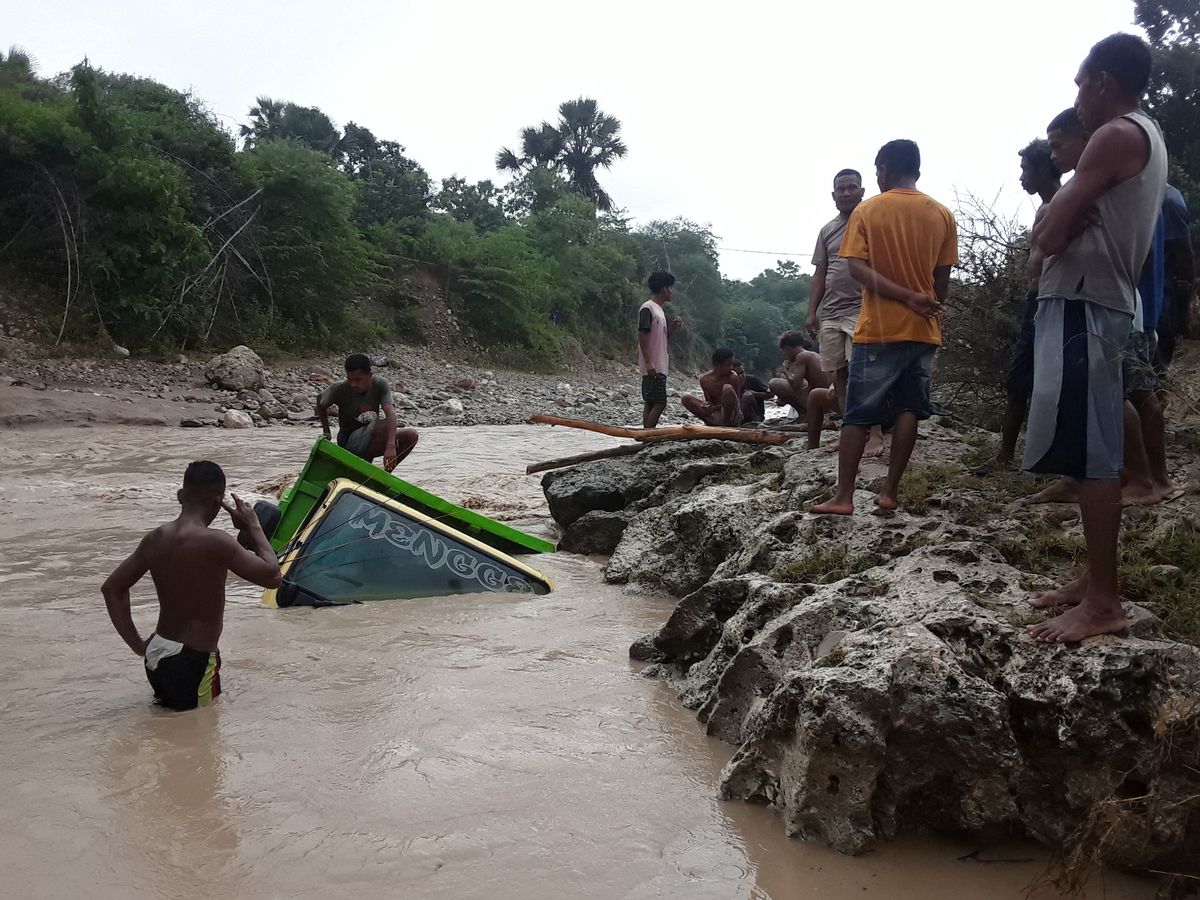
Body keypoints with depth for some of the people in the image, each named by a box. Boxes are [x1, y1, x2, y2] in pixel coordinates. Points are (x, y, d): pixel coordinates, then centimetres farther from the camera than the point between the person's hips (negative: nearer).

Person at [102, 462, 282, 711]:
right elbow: (272, 576, -15)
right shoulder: (215, 543, -20)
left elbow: (112, 587, 13)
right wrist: (253, 527, -4)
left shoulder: (155, 539, 2)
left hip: (155, 657, 8)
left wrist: (138, 645, 12)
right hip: (191, 664, -8)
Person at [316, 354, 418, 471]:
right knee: (384, 425, -32)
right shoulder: (339, 390, -16)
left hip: (373, 440, 4)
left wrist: (391, 446, -40)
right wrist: (326, 434, 4)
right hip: (350, 443, -4)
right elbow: (321, 404, 5)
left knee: (411, 435, -14)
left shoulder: (380, 384, -12)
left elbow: (390, 413, -26)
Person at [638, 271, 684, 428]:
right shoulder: (647, 308, -11)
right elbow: (642, 336, -18)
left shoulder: (659, 309, 19)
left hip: (660, 366, 10)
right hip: (652, 367, -10)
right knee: (659, 403, -13)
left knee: (651, 403, 8)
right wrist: (648, 363, -23)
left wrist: (673, 328, 6)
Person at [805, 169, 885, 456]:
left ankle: (875, 433, -16)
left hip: (861, 309, -5)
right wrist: (812, 312, 8)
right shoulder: (827, 230, 17)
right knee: (838, 375, 4)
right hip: (830, 313, 5)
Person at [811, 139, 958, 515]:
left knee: (858, 414, 1)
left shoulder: (867, 210, -2)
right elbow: (942, 280, 6)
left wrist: (909, 298, -16)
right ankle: (890, 491, 8)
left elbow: (858, 268, -13)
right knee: (909, 409, 9)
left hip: (879, 329, -3)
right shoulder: (942, 215, 5)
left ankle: (843, 496, -1)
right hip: (923, 329, 3)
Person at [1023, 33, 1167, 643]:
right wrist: (1068, 220, 3)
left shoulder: (1116, 135, -9)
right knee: (1094, 454, 10)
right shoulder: (1144, 137, 23)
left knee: (1090, 455, -11)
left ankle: (1103, 603, -8)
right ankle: (1095, 580, 16)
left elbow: (1048, 234, -13)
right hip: (1098, 301, 10)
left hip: (1082, 304, -10)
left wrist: (1057, 224, 6)